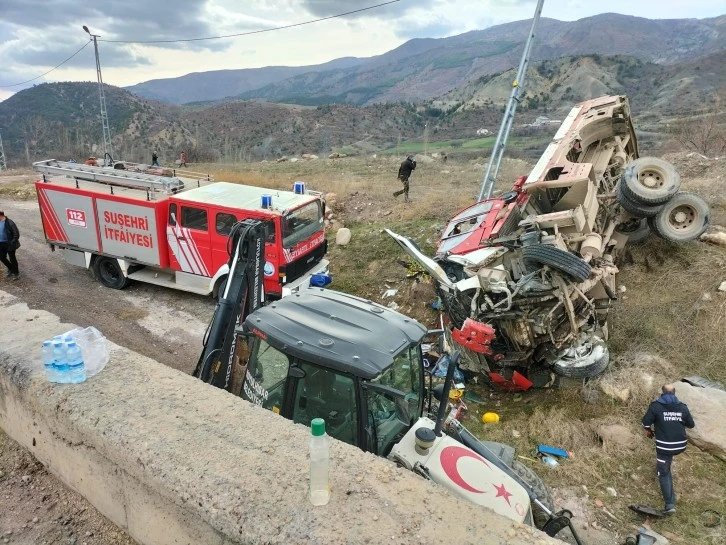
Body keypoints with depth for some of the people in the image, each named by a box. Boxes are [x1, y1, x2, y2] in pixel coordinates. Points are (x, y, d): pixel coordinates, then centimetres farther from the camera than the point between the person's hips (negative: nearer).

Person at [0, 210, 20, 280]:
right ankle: (11, 269, 35)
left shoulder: (9, 222, -18)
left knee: (12, 258, 4)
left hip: (9, 244, -7)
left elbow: (16, 233, -16)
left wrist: (12, 242, -18)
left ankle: (16, 273, 19)